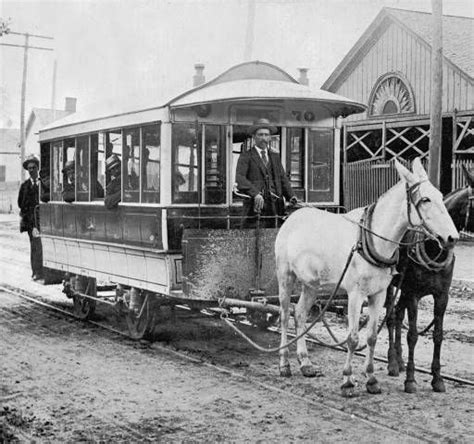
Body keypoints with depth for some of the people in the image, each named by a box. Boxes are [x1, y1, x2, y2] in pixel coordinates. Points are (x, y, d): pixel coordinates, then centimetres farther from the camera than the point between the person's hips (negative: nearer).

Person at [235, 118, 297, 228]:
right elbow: (239, 179, -9)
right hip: (255, 207, -4)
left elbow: (283, 179, 16)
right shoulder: (246, 156, 5)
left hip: (275, 207, 4)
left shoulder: (275, 157, 22)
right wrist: (255, 193, -25)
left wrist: (291, 196, -3)